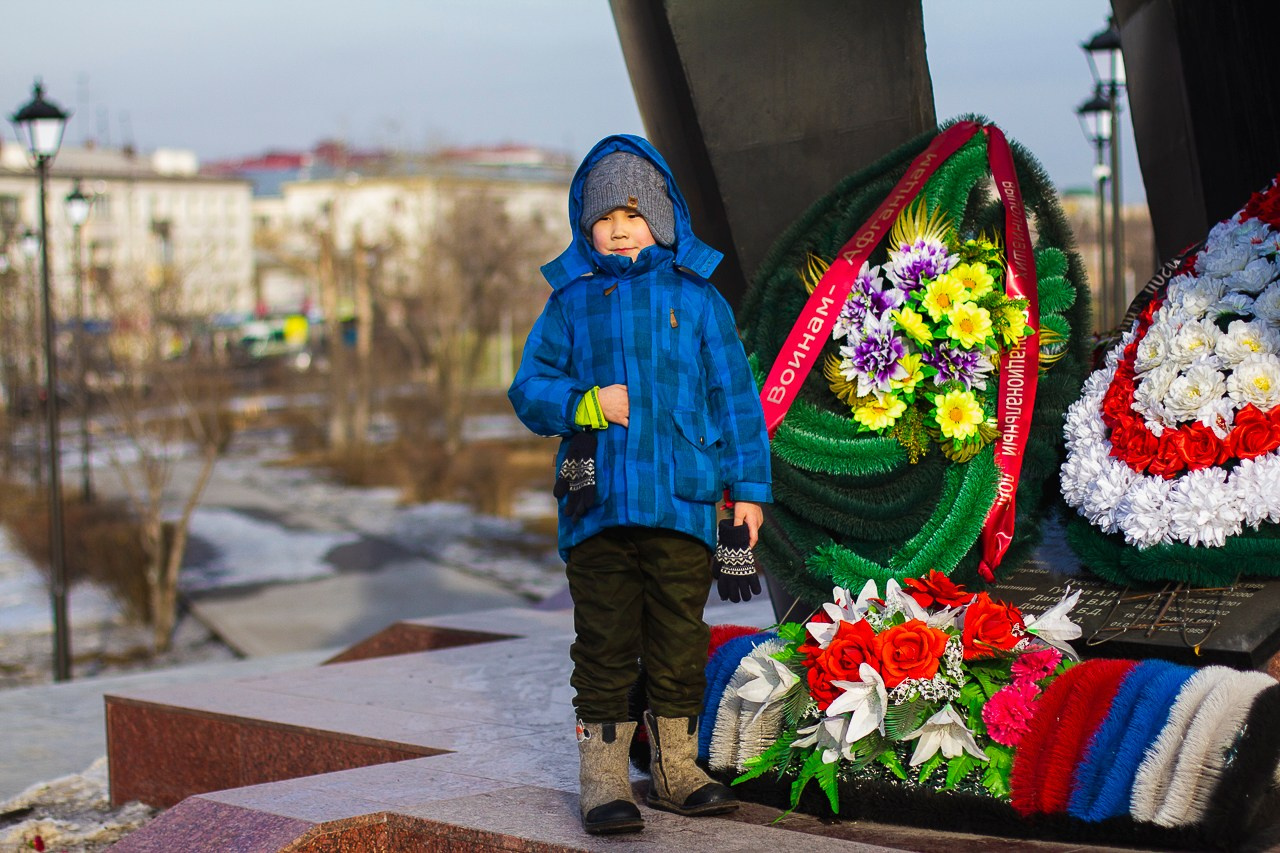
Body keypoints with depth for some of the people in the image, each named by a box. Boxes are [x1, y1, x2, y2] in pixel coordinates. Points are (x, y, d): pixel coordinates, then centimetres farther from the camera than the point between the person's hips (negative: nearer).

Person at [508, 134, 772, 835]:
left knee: (680, 640, 7)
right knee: (605, 644, 2)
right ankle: (603, 780, 9)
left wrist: (748, 487, 6)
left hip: (682, 501, 1)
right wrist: (588, 404, -11)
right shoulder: (571, 302, 8)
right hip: (597, 502, 0)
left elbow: (734, 396, 9)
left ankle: (676, 769, 20)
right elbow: (529, 391, 8)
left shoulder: (696, 297, 8)